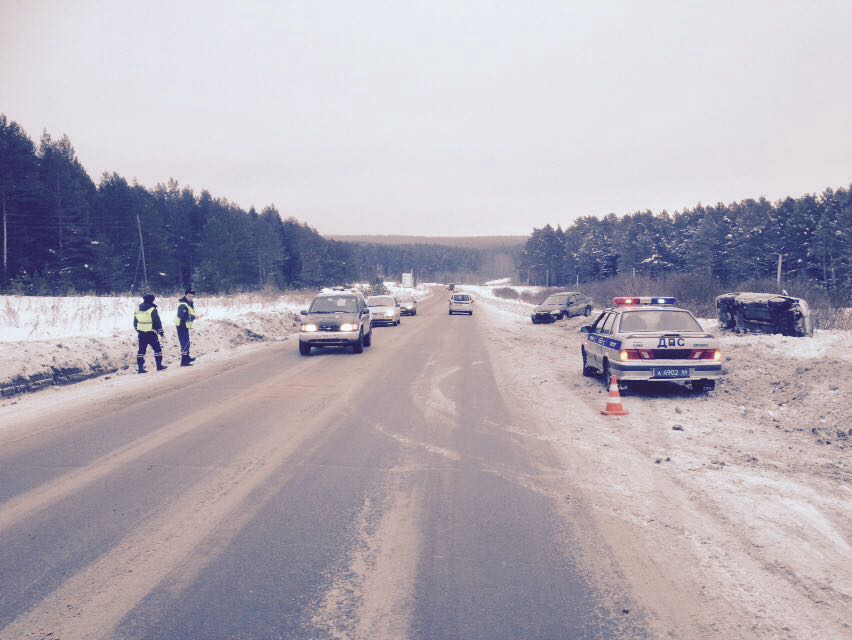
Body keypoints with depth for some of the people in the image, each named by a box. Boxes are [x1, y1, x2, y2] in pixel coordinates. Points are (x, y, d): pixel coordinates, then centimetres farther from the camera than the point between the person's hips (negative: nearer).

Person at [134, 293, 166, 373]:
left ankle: (140, 367, 6)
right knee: (157, 348, 8)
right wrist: (161, 332, -4)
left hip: (141, 334, 6)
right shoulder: (152, 310, -13)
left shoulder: (137, 310, 7)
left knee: (141, 350, 9)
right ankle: (159, 365, 12)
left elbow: (135, 323, 15)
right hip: (151, 334, -5)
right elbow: (157, 322, -12)